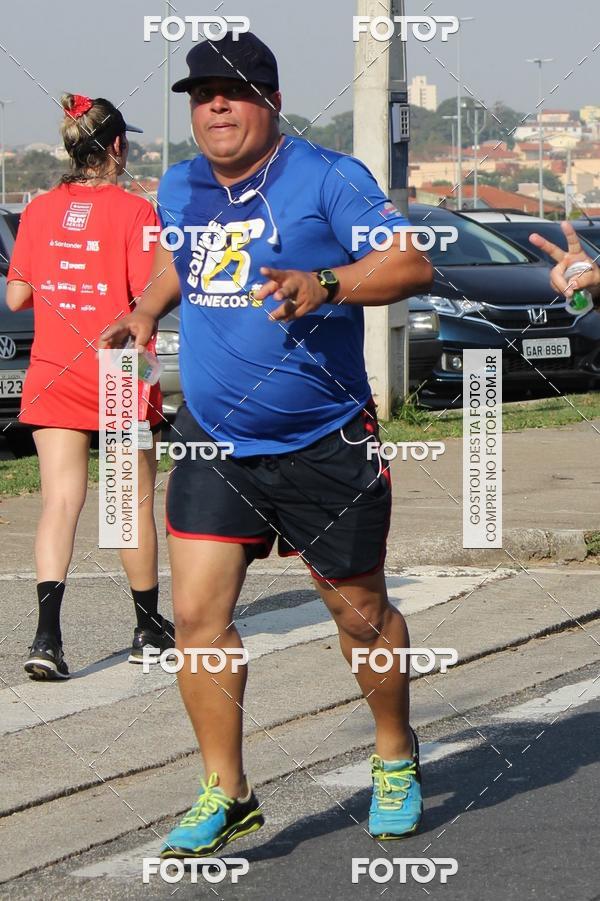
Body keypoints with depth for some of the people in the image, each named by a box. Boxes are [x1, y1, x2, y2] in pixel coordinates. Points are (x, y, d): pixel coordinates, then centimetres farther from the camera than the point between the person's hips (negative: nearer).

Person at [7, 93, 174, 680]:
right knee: (135, 502, 12)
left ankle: (47, 636, -19)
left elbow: (16, 296, 6)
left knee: (60, 500, -3)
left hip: (53, 377, 3)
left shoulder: (39, 211, 2)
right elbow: (151, 296, -14)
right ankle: (149, 630, 25)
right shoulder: (133, 212, -10)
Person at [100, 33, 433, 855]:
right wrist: (147, 311, 15)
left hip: (325, 445, -4)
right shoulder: (180, 189, 7)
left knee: (361, 614, 8)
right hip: (212, 442, 4)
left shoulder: (326, 179, -11)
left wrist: (326, 284, -34)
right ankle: (226, 794, 5)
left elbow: (414, 262, -20)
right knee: (197, 615, -6)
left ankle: (395, 759, 32)